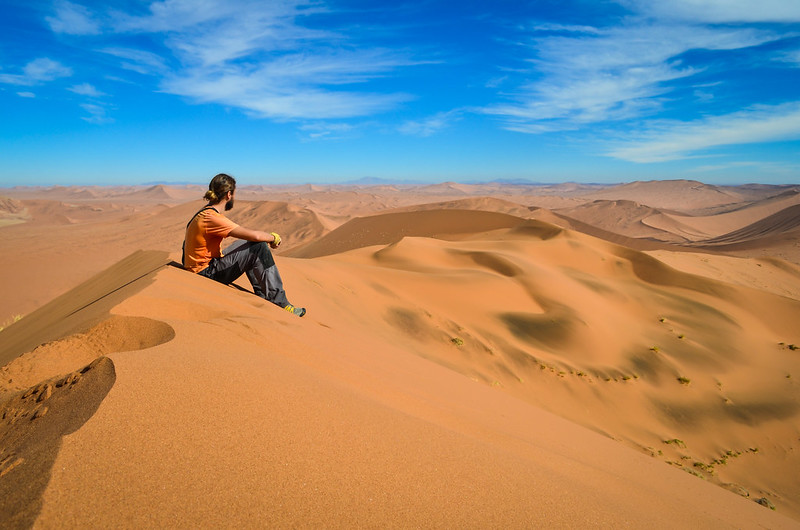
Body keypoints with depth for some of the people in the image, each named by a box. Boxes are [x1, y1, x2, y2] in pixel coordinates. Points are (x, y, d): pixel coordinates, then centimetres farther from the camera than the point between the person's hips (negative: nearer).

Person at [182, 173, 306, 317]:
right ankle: (279, 303, -13)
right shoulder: (212, 218, -22)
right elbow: (254, 235, -26)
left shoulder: (204, 213, 9)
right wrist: (273, 237, -8)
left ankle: (262, 296, 18)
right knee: (259, 247, -17)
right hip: (205, 276, -10)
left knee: (253, 248, 18)